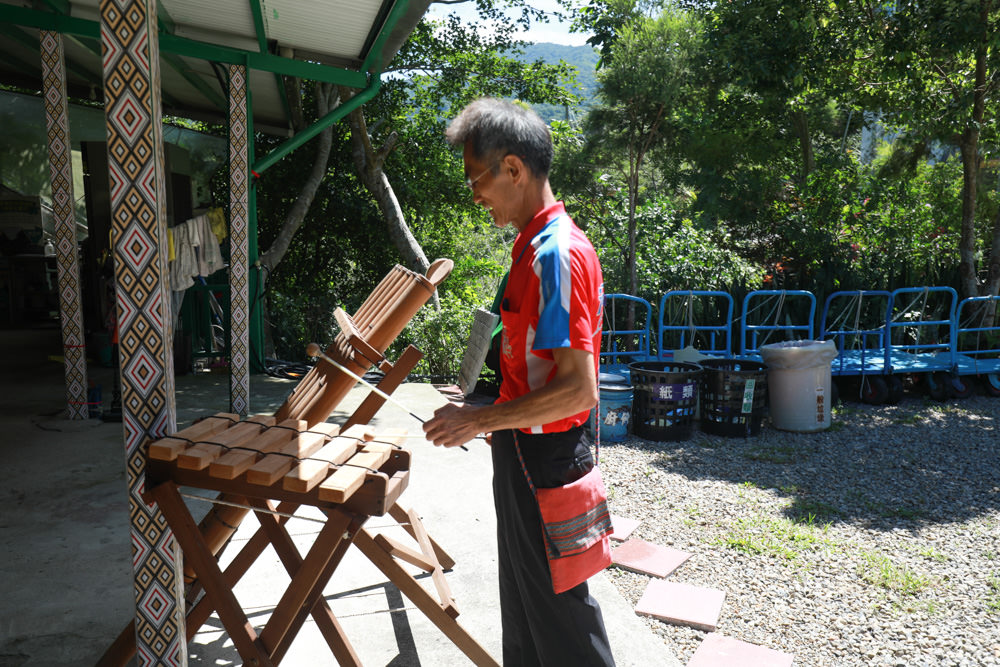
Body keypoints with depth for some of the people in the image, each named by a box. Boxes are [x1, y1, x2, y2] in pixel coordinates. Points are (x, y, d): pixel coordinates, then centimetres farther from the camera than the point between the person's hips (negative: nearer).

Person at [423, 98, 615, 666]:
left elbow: (578, 390, -27)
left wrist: (480, 420, -22)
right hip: (524, 454, 10)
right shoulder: (539, 244, 8)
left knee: (557, 607, 9)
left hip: (544, 459, -10)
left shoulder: (558, 254, -23)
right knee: (523, 601, 24)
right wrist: (490, 414, 14)